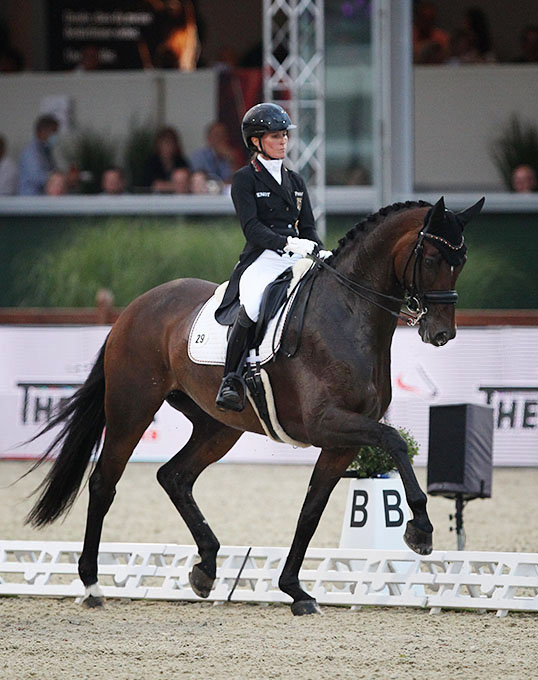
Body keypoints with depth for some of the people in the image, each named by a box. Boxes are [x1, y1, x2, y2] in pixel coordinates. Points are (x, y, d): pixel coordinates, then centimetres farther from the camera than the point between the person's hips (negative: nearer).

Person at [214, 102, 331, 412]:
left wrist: (320, 252, -4)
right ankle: (230, 381, -28)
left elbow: (308, 227, 18)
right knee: (251, 306, -36)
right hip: (262, 259, -6)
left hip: (298, 257, 6)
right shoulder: (245, 179, 4)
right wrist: (286, 243, -23)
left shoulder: (295, 181, 22)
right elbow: (251, 227, -9)